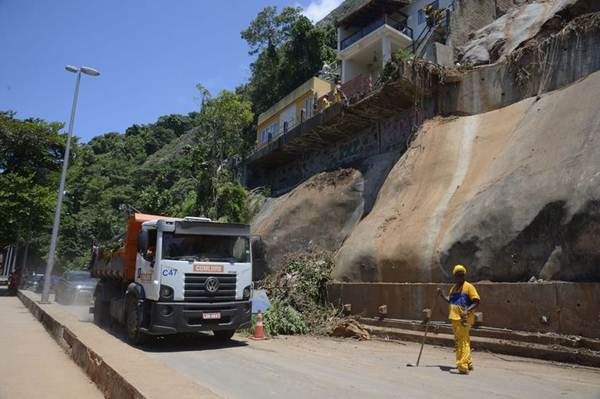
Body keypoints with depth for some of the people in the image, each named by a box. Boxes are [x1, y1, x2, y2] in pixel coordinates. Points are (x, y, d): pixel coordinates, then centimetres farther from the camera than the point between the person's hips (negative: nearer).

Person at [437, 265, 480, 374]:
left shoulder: (468, 286, -7)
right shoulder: (454, 287, 15)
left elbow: (477, 301, -12)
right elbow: (450, 301, 24)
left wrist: (467, 311, -23)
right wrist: (442, 295, 8)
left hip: (464, 319, -8)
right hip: (454, 318, 8)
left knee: (463, 341, -9)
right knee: (458, 341, 16)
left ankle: (462, 366, -8)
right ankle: (468, 363, 30)